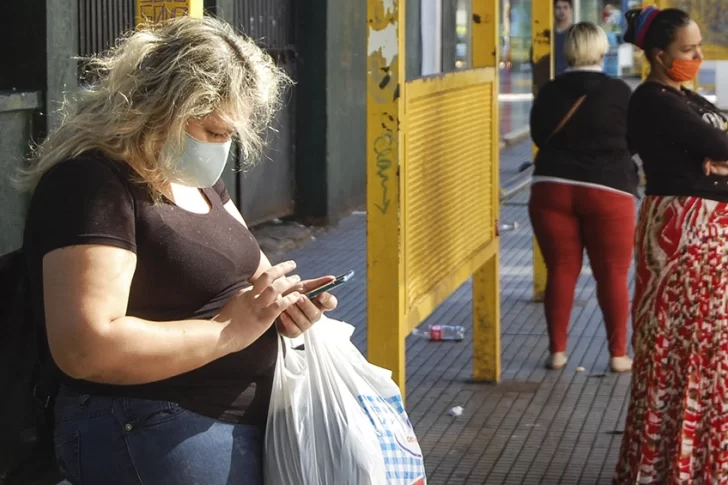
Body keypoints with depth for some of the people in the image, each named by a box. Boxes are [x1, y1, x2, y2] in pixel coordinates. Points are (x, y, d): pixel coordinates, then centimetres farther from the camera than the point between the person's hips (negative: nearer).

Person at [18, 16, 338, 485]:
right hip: (150, 442, -9)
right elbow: (86, 348, -28)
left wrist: (281, 298, -5)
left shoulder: (195, 177, 10)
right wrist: (229, 331, -24)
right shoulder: (92, 184, -19)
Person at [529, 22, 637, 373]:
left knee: (561, 271, 9)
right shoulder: (619, 92, -5)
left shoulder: (549, 93, 2)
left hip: (551, 188, 2)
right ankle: (618, 354, 8)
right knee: (612, 275, 5)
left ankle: (557, 351, 11)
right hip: (607, 191, -2)